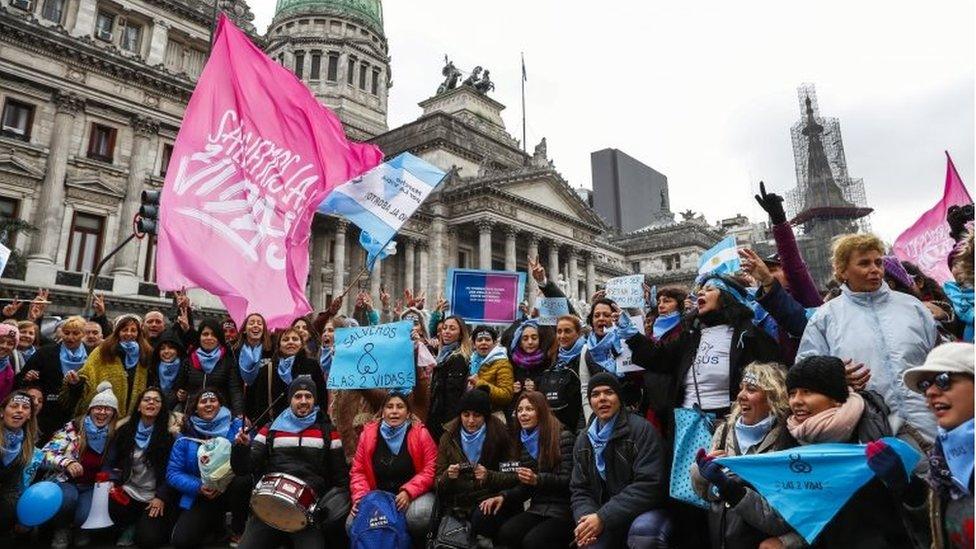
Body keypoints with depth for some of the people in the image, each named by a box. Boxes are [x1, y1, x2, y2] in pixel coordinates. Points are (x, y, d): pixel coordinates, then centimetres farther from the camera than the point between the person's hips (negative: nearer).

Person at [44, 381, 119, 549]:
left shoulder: (114, 436, -1)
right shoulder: (74, 427, -10)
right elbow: (47, 453, -14)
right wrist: (67, 462, -31)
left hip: (92, 486, 1)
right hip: (66, 481, -1)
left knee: (84, 517, -27)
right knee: (68, 496, -36)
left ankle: (80, 529, 13)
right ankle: (62, 529, -2)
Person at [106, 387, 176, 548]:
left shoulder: (169, 433, -6)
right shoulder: (125, 429, 5)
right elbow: (112, 460, 7)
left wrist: (161, 497, -15)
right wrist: (112, 482, -10)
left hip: (155, 496, -3)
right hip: (128, 491, 3)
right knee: (109, 505, -29)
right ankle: (131, 527, 5)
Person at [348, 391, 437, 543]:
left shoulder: (420, 433, -8)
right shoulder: (369, 434, 0)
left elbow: (431, 469, -10)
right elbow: (358, 470, 5)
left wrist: (408, 492, -21)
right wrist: (360, 496, -11)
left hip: (415, 494, -3)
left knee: (418, 516, -34)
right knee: (353, 523, -20)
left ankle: (415, 543, 1)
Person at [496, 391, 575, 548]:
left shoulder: (563, 437, -8)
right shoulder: (525, 441, 13)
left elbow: (569, 480, -10)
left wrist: (538, 479, -24)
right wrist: (504, 496, -3)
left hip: (563, 509, -5)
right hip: (538, 508, 6)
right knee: (505, 533, -21)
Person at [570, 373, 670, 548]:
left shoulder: (641, 429, -9)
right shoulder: (583, 441, 9)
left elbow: (649, 484, -18)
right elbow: (579, 490, 8)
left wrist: (603, 517, -22)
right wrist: (586, 517, -15)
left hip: (644, 511, -4)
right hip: (604, 521, 4)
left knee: (643, 529, -35)